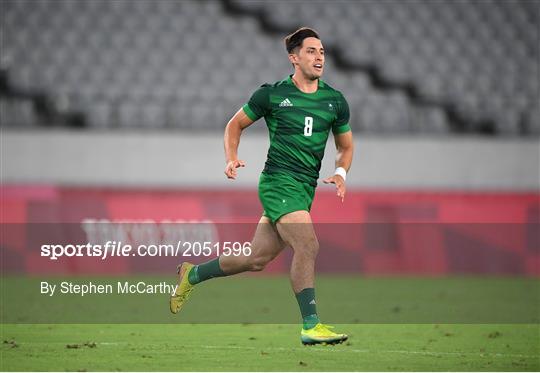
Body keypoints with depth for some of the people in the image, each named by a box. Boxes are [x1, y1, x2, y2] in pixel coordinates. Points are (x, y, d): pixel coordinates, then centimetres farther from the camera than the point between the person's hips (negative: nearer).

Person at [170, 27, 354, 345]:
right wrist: (232, 158, -5)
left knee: (257, 259, 9)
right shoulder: (272, 94, -2)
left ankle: (192, 275, 30)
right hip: (279, 181, -5)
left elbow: (346, 146, 20)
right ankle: (311, 325, -18)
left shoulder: (335, 101, 9)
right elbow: (236, 124, 12)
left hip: (306, 189, 5)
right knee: (308, 246, -22)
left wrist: (340, 173, 0)